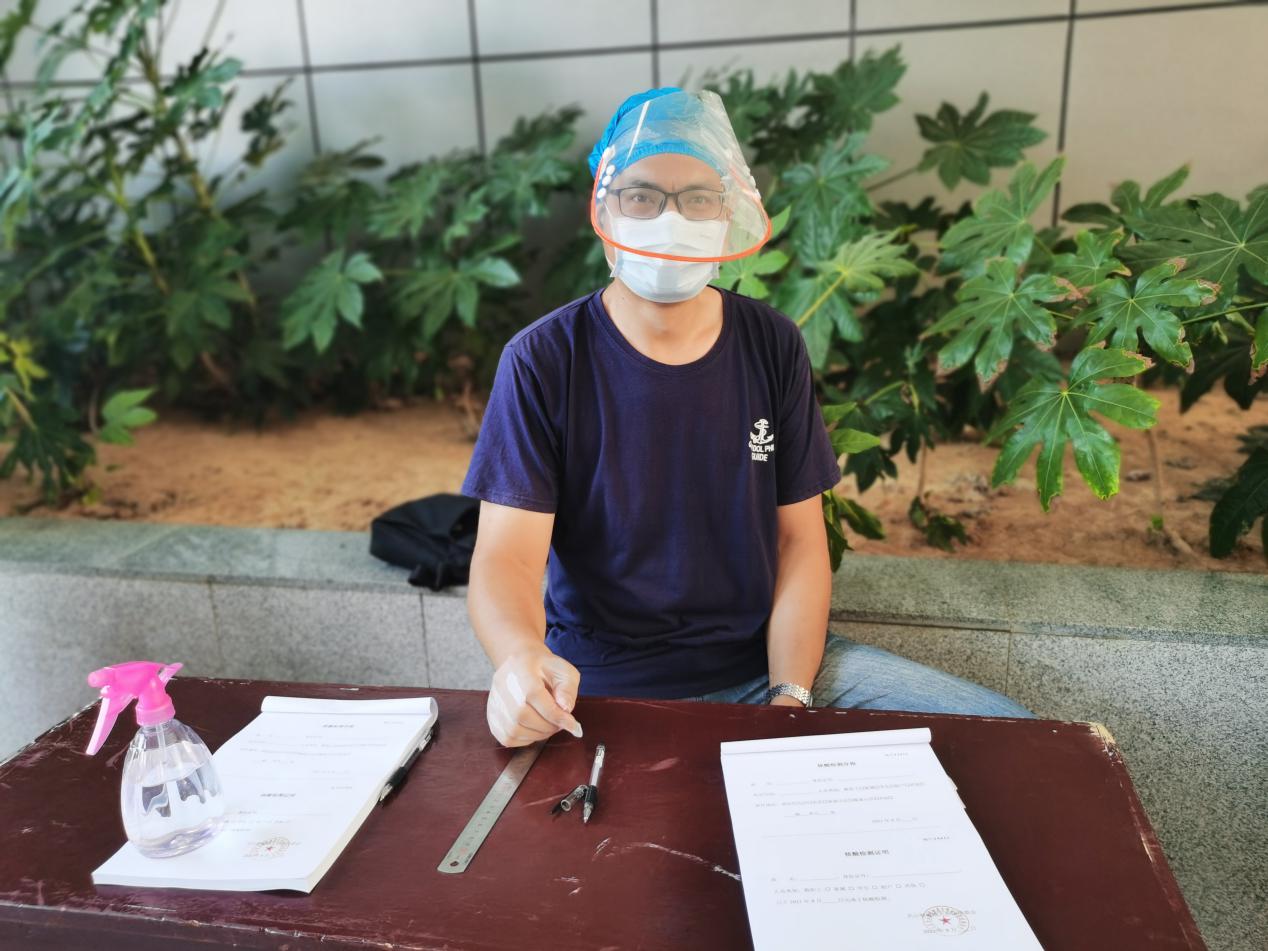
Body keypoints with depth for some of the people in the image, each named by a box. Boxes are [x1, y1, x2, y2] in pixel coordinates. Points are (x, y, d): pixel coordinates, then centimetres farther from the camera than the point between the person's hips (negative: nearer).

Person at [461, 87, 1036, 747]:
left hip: (766, 660, 3)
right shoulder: (542, 361, -9)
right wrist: (520, 656, -37)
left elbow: (800, 542, 1)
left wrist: (791, 697, -11)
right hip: (604, 688, -2)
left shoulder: (772, 346, 1)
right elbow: (507, 554, -15)